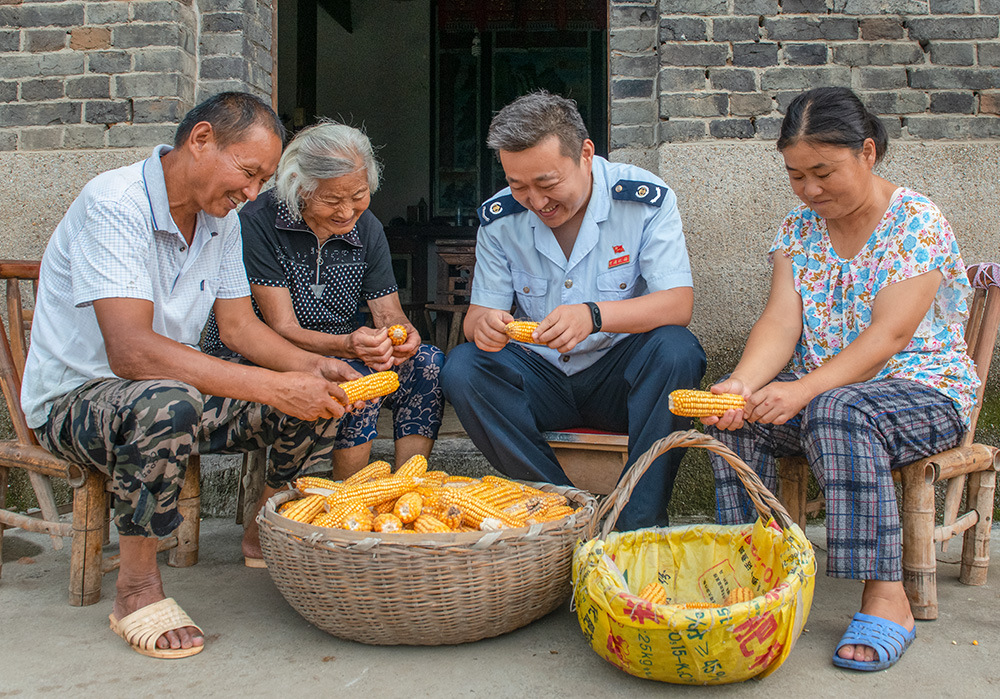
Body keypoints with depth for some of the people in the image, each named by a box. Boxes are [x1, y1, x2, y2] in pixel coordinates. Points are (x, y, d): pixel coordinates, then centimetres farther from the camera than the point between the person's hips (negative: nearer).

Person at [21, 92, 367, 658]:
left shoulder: (221, 218, 3)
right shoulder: (115, 204, -24)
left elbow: (239, 323, 7)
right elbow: (132, 352, -35)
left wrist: (309, 366, -13)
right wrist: (273, 387, -39)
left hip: (176, 390, 8)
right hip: (75, 400, -7)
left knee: (319, 395, -7)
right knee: (169, 404, -41)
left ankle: (265, 533, 14)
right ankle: (138, 588, -21)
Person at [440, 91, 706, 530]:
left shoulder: (646, 199, -12)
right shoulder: (499, 218, -3)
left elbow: (678, 304, -20)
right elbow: (478, 315, -1)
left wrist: (594, 315, -39)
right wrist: (483, 324, -28)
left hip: (621, 377, -2)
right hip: (540, 380, 3)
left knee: (675, 349, -32)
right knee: (462, 366, -23)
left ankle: (640, 527, -25)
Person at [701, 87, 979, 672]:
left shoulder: (919, 223, -11)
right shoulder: (800, 227, 6)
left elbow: (888, 336, -23)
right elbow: (781, 322, -6)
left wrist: (804, 390, -36)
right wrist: (742, 383, -27)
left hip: (924, 392, -5)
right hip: (820, 386, 5)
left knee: (836, 412, -37)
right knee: (733, 409, -23)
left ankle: (886, 599, -29)